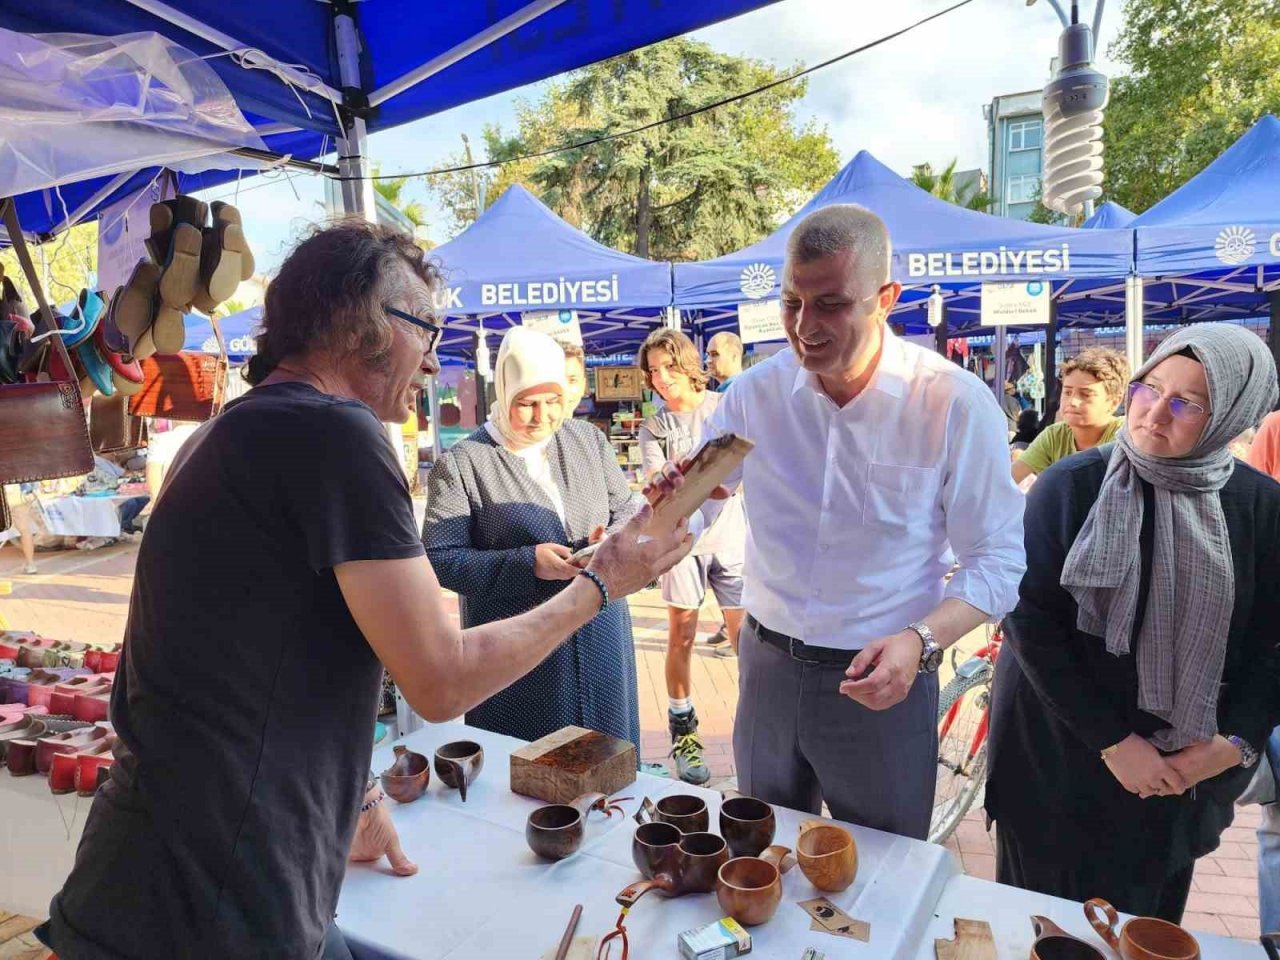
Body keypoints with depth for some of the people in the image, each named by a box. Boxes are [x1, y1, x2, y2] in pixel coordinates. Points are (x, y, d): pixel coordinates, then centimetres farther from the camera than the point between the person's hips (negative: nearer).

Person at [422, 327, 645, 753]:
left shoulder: (588, 439, 6)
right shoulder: (461, 463, -9)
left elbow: (629, 508, 12)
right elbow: (439, 559, -11)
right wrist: (526, 564, -22)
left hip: (600, 637, 4)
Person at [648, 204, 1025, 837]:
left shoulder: (955, 404, -16)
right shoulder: (756, 392, -6)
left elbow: (996, 560, -11)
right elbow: (685, 519, 0)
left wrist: (921, 641, -28)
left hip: (881, 679, -3)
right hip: (767, 665, 3)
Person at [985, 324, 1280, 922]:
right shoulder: (1070, 485, -12)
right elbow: (1029, 618, -15)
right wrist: (1112, 741, -15)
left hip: (1181, 768, 3)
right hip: (1059, 757, -2)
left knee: (1146, 929, 20)